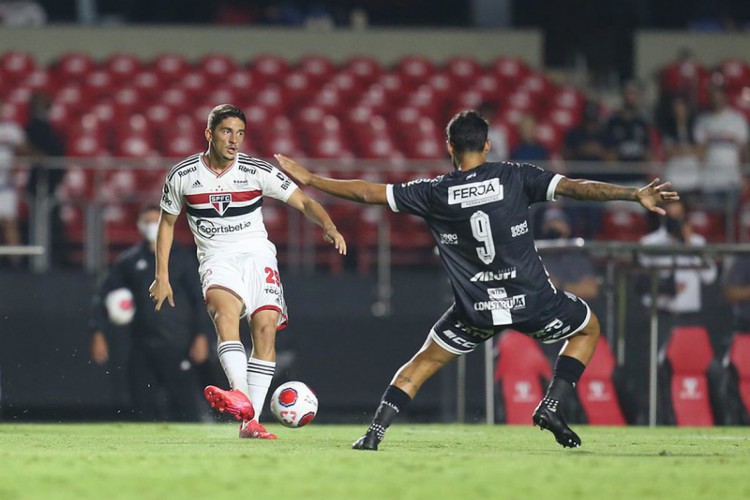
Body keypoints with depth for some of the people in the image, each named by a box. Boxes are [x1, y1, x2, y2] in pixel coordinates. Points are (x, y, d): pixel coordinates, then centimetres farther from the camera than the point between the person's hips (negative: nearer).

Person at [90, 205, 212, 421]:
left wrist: (201, 336, -7)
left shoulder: (181, 258, 5)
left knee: (185, 403, -10)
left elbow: (200, 298, 3)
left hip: (176, 347, -3)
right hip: (142, 350, 3)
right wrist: (98, 334, 2)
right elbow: (103, 296, 13)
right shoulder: (129, 261, 11)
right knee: (144, 407, 3)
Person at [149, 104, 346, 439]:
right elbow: (167, 223, 14)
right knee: (224, 311, -32)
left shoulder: (258, 172, -1)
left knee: (266, 326, -18)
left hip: (257, 255, 1)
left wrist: (329, 227, -20)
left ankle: (251, 422, -14)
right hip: (217, 258, -1)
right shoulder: (182, 176, 1)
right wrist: (162, 276, 11)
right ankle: (240, 396, -52)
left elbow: (304, 202, 0)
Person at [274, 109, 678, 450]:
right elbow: (575, 187, -14)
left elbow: (367, 192, 3)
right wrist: (635, 195, -12)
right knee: (588, 328, 25)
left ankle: (375, 432, 5)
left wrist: (308, 179, 13)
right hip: (531, 300, -1)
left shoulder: (434, 194, -2)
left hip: (477, 310, 1)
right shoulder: (515, 178, -6)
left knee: (424, 362, 20)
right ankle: (552, 406, 9)